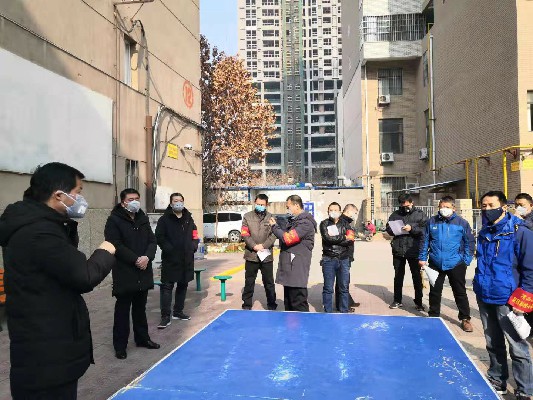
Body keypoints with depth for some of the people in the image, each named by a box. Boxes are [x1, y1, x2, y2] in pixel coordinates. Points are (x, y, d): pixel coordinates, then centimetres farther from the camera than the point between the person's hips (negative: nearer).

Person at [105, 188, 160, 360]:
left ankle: (142, 338, 31)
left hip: (143, 273, 6)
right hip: (124, 274, -5)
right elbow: (116, 245, -16)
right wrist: (135, 260, -19)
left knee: (140, 308, 17)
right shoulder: (114, 220, -7)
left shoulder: (143, 219, 11)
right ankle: (120, 345, 15)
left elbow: (152, 241, 7)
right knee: (122, 310, 4)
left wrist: (147, 257, -12)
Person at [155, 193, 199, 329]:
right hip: (170, 259, -5)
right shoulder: (164, 219, -2)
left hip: (187, 260, 5)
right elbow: (159, 237, -9)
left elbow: (195, 235, 16)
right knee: (167, 287, -6)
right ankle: (165, 317, -2)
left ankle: (178, 312, 27)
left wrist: (193, 246, -1)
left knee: (183, 286, 13)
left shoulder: (189, 219, 13)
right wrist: (169, 249, -18)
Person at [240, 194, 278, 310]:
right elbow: (244, 234, -2)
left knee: (269, 283, 9)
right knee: (249, 282, 9)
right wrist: (254, 246, -13)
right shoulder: (247, 216, 5)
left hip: (267, 256, 0)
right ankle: (246, 306, 20)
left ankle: (272, 306, 20)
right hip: (251, 255, 0)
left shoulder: (271, 217, 5)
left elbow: (273, 235, -2)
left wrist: (263, 245, -14)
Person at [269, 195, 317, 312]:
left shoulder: (305, 222, -15)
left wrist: (274, 226, -8)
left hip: (297, 270, -10)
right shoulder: (293, 220, 17)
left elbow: (288, 238, -21)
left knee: (298, 305, -5)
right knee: (288, 303, 19)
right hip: (288, 268, 10)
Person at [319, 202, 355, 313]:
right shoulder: (324, 224, 5)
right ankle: (328, 312, 11)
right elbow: (327, 238, -12)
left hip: (344, 259, 2)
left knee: (344, 287, 8)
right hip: (329, 259, -2)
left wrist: (335, 239, -12)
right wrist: (344, 238, -6)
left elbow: (351, 240, -2)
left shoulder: (345, 223, 11)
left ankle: (344, 311, 19)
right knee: (328, 288, 1)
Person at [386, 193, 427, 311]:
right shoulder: (395, 214, 8)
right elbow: (388, 228, 10)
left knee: (417, 277, 7)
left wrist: (412, 228, -22)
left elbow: (425, 229, -10)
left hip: (414, 251, -2)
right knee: (398, 276, 12)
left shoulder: (420, 214, 0)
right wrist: (394, 230, -11)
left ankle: (418, 302, 18)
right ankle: (397, 301, 24)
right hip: (398, 251, 3)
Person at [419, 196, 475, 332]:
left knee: (460, 292, 10)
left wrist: (466, 260, -5)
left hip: (456, 264, -2)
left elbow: (470, 242, 1)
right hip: (435, 264, 2)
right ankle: (433, 316, 28)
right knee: (434, 292, 13)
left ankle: (465, 319, 24)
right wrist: (422, 258, 4)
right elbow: (425, 241, 8)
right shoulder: (432, 222, 3)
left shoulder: (462, 223, -3)